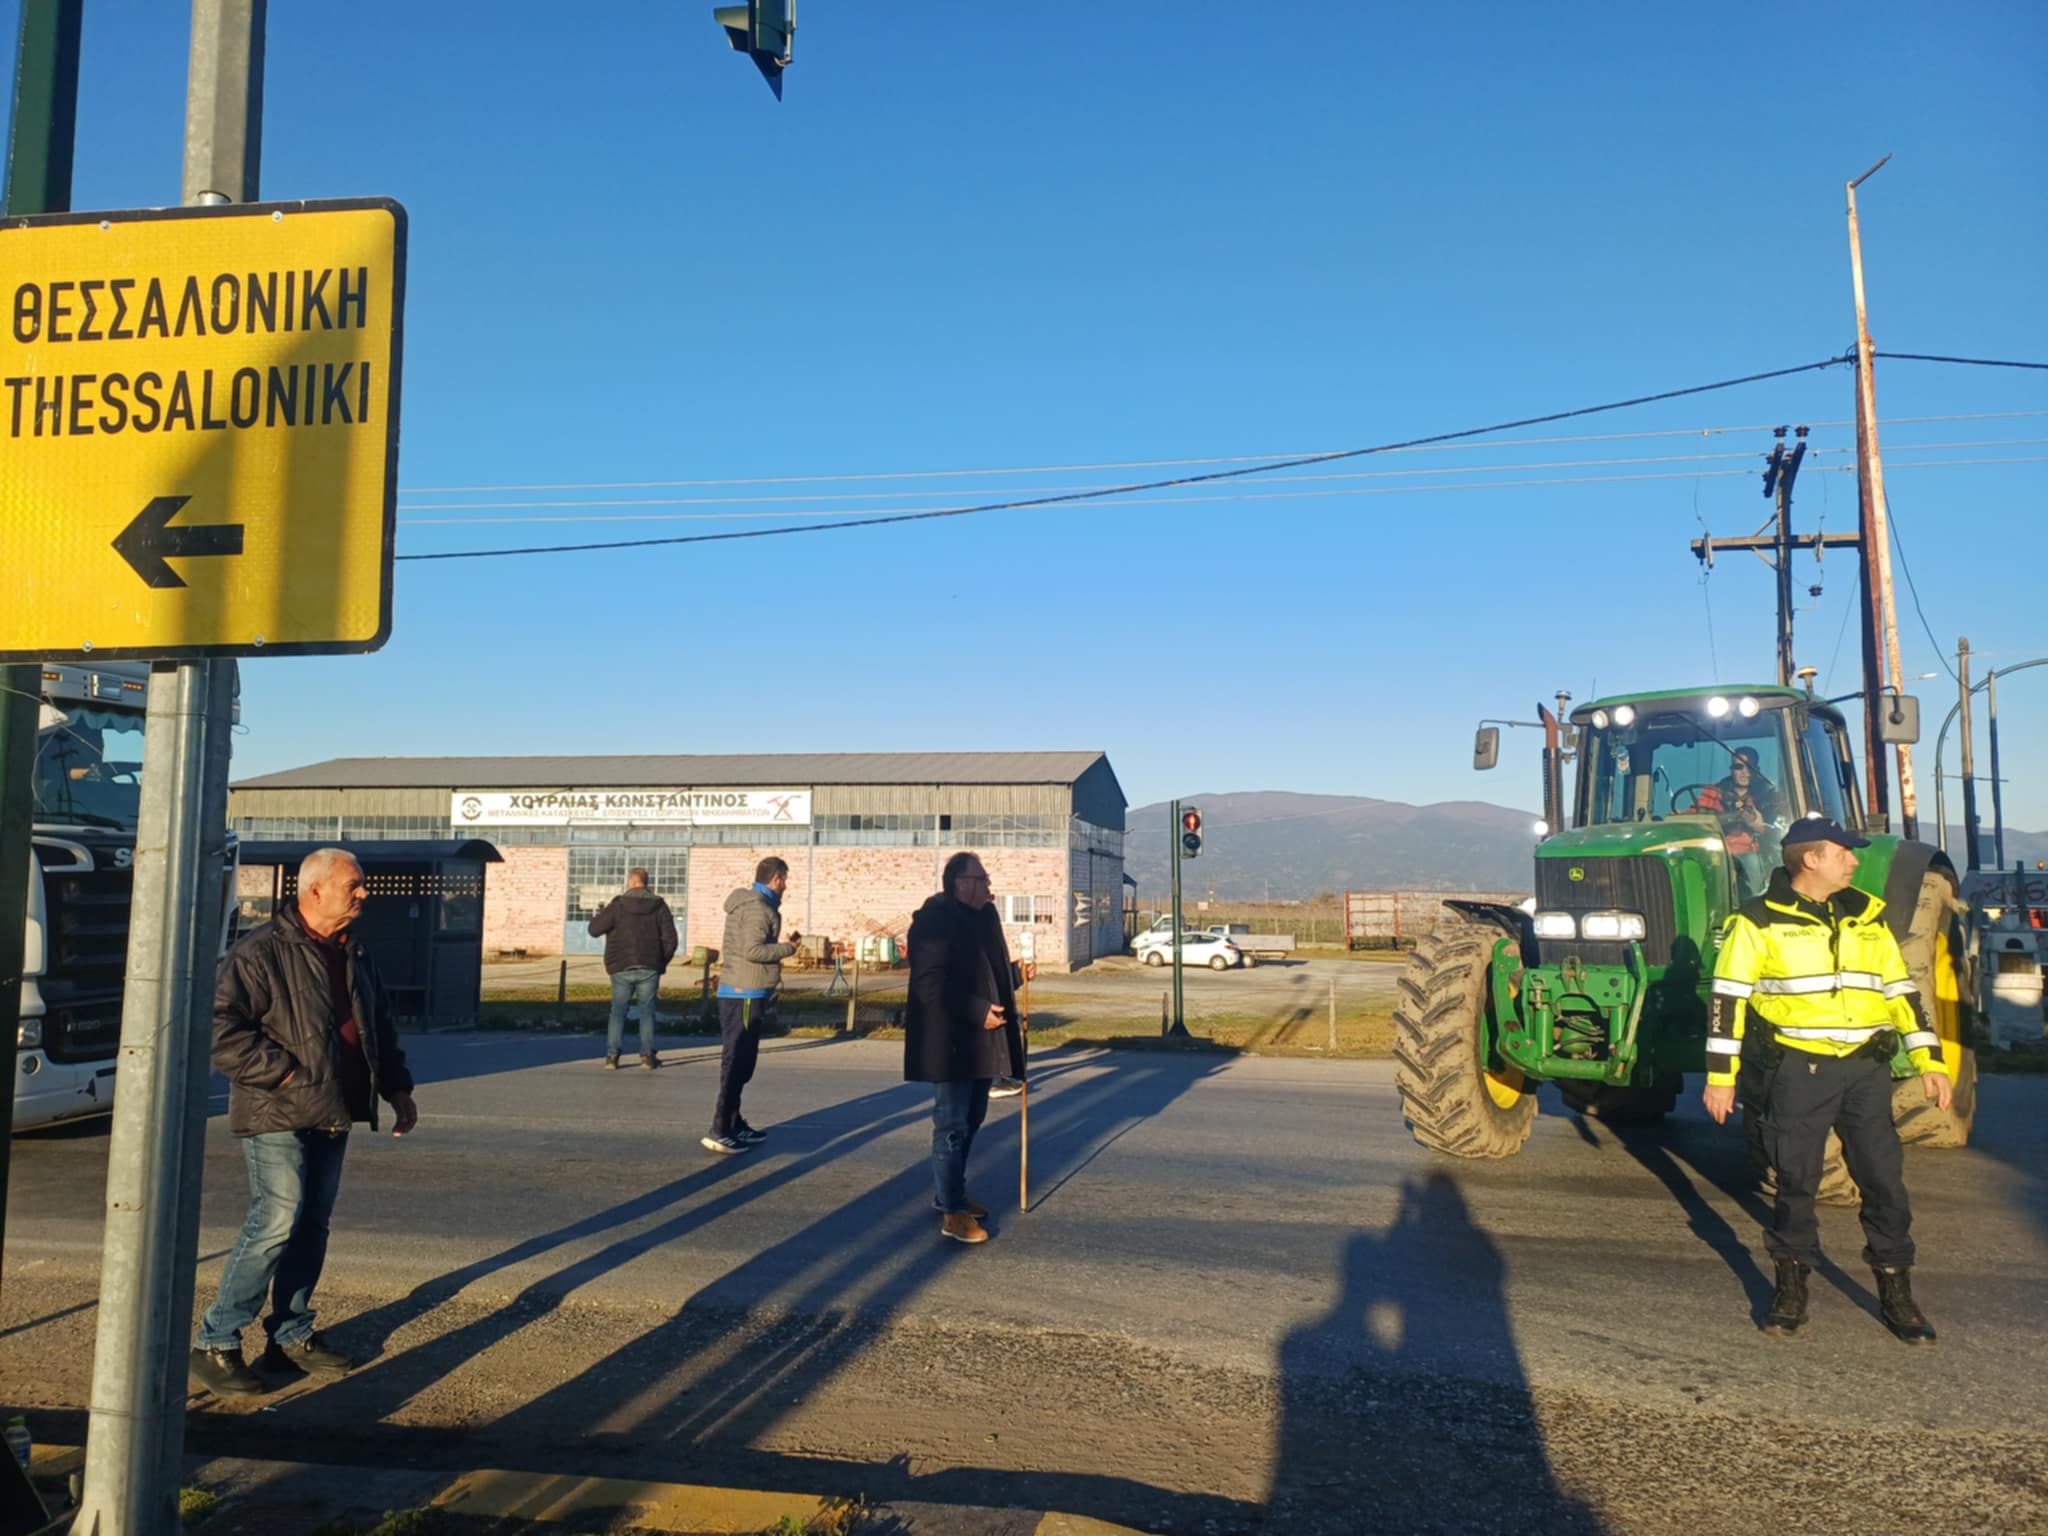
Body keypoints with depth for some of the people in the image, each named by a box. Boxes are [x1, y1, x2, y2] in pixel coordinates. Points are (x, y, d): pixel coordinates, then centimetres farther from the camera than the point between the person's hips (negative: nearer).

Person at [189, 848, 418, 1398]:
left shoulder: (354, 955, 13)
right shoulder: (261, 952, -12)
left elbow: (380, 1027, 23)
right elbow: (223, 1031, -17)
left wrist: (397, 1088, 17)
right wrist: (284, 1072, -20)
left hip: (331, 1115, 8)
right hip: (277, 1116, -7)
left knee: (312, 1226, 11)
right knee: (276, 1223, -12)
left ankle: (292, 1335, 23)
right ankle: (215, 1343, 0)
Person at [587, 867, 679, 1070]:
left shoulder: (618, 904, -4)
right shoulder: (659, 906, 3)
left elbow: (594, 929, -4)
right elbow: (670, 939, 0)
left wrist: (601, 913, 15)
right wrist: (662, 962, 12)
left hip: (622, 968, -1)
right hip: (649, 968, 1)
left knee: (618, 1011, 8)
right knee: (647, 1010, 9)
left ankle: (612, 1055, 1)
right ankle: (647, 1055, 2)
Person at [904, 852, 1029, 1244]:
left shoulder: (984, 917, 11)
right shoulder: (935, 920, -17)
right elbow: (930, 984, -23)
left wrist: (1009, 1015, 19)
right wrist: (979, 1012, -26)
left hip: (980, 1041, 9)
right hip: (949, 1042, -9)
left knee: (970, 1120, 18)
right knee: (952, 1125, -4)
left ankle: (949, 1193, 33)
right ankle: (953, 1214, 2)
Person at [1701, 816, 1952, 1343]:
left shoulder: (1866, 917, 10)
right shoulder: (1759, 922, -5)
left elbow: (1900, 991, 15)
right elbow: (1728, 999, -5)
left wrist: (1930, 1061, 9)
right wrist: (1720, 1076, -8)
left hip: (1866, 1068, 4)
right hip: (1799, 1069, -4)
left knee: (1884, 1178, 4)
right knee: (1796, 1181, 4)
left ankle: (1896, 1294, 18)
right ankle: (1791, 1290, 18)